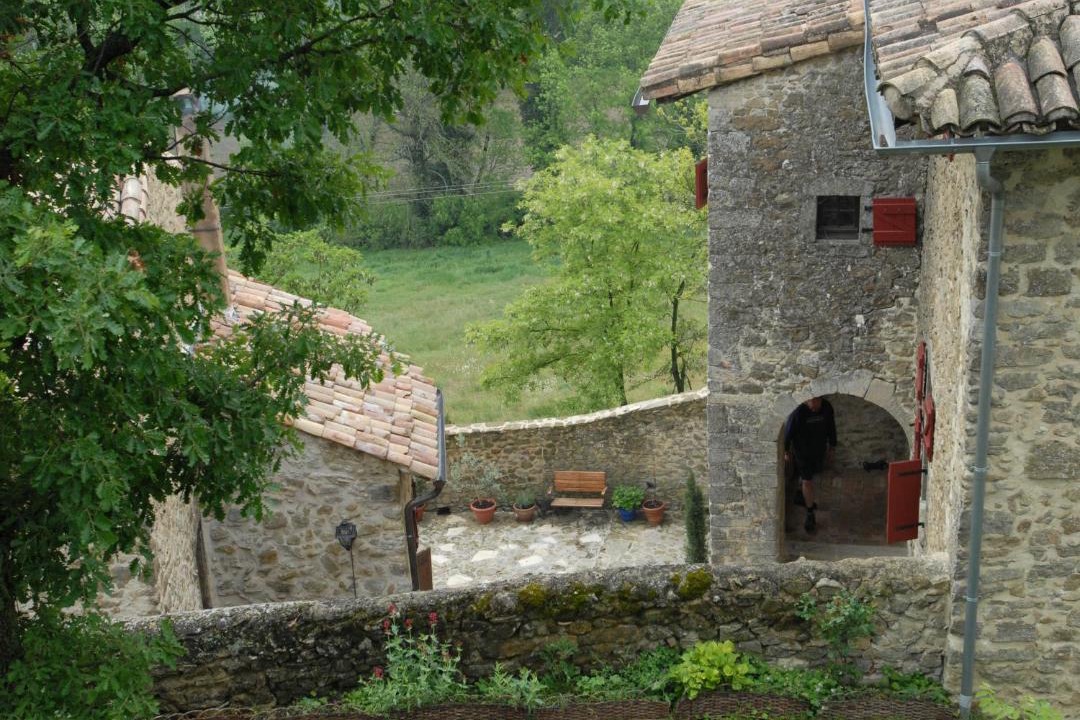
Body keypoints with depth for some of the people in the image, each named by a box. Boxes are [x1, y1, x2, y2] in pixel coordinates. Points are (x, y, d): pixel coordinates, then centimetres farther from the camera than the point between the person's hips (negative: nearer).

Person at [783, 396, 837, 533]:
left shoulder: (826, 408, -17)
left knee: (815, 470, 28)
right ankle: (810, 514, 12)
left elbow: (831, 428, 0)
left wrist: (832, 448, 8)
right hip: (802, 452, -4)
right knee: (808, 482, 0)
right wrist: (786, 451, -5)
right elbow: (788, 432, -15)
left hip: (820, 449, 4)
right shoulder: (798, 413, -30)